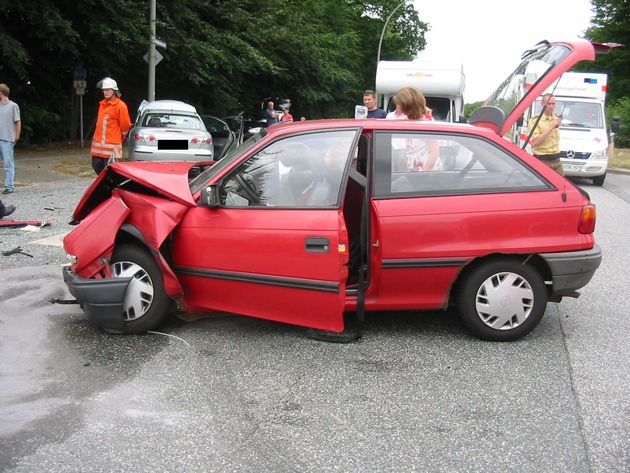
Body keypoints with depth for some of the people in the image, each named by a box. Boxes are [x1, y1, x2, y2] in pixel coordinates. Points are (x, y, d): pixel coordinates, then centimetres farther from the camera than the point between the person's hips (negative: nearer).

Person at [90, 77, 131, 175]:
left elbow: (125, 126, -5)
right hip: (98, 144, 8)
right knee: (97, 166, 9)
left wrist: (118, 139, 8)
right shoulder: (102, 104, 14)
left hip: (112, 146, -8)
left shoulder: (120, 105, -9)